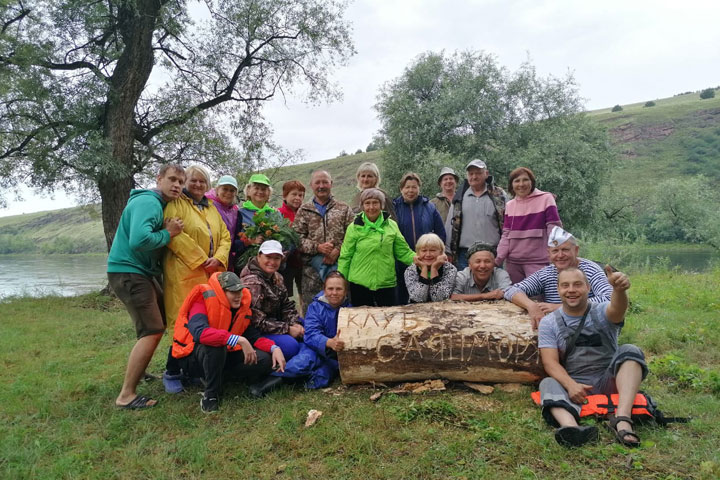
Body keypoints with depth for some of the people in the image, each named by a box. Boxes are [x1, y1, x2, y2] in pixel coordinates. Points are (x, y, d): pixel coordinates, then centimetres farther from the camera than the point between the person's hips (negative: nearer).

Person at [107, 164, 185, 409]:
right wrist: (167, 234, -19)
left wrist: (169, 231, -1)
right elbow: (139, 240, -33)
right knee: (152, 331, -15)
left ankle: (136, 371, 35)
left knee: (163, 318, 23)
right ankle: (126, 395, -7)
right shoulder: (148, 202, -17)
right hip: (128, 272, -11)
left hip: (142, 272, 11)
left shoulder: (160, 204, 14)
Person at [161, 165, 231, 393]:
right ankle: (172, 373, 9)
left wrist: (218, 258, -3)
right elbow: (173, 234, -14)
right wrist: (201, 260, -15)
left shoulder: (211, 207, 22)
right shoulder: (177, 204, 1)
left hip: (212, 274, 6)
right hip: (184, 273, -6)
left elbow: (225, 236, 16)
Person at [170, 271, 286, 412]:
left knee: (264, 360, -12)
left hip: (222, 356, 6)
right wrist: (239, 340, -46)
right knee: (216, 345, -39)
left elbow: (254, 336, -2)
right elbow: (199, 332, -41)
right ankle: (210, 394, -17)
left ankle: (217, 377, 1)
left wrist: (274, 348, -21)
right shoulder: (204, 301, -22)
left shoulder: (242, 305, -4)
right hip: (193, 357, -6)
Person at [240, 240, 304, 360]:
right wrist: (288, 329, -20)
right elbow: (257, 321, -24)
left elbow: (287, 305, 9)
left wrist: (295, 324, -10)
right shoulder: (252, 282, -22)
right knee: (290, 345, -26)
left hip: (274, 321, 9)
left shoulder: (276, 278, 7)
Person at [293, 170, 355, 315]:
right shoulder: (304, 210, 12)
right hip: (311, 268, 0)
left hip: (339, 266, 0)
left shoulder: (344, 209, 11)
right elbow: (296, 238, 1)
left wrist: (337, 251, -13)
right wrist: (317, 247, -13)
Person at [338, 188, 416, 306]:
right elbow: (345, 257, 2)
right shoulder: (354, 228, 0)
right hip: (359, 284, -1)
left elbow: (404, 252, 5)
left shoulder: (392, 225, 4)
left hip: (386, 283, 1)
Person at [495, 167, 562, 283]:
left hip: (538, 262, -4)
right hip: (512, 262, 4)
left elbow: (554, 230, -4)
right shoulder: (509, 205, 12)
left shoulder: (546, 199, 0)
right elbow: (506, 235, 11)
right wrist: (499, 258, -1)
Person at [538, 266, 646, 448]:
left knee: (630, 351, -22)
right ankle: (572, 427, -59)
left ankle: (622, 420, -40)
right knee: (548, 384, -28)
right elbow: (550, 363, -5)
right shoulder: (548, 323, 5)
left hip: (608, 382, 0)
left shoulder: (601, 312, 3)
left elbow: (617, 310, -23)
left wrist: (619, 289, -48)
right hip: (573, 385, 0)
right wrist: (570, 385, -27)